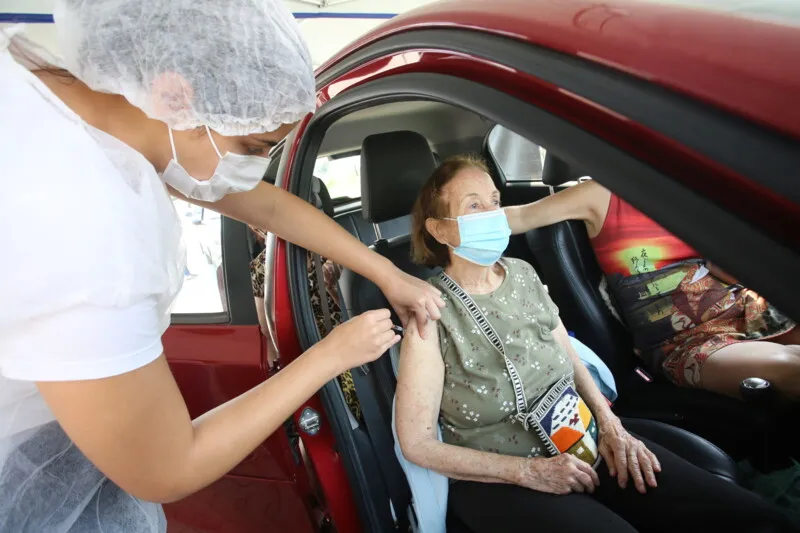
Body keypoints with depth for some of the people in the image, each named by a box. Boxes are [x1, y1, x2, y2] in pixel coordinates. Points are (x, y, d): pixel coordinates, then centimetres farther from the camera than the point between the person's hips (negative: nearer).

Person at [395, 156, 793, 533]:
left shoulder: (522, 274, 3)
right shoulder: (432, 314, -15)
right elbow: (416, 443, -13)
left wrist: (609, 425, -3)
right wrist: (529, 470, -15)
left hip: (583, 441, 5)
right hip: (500, 479, -4)